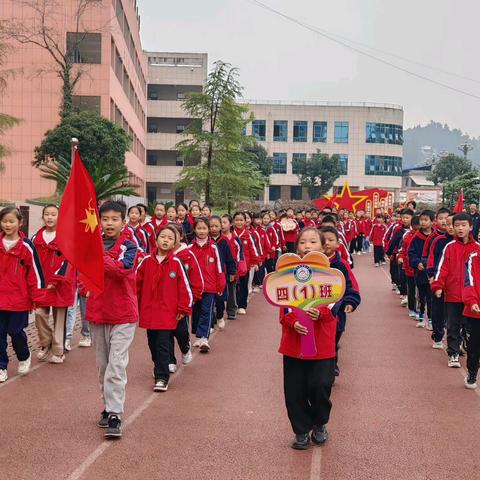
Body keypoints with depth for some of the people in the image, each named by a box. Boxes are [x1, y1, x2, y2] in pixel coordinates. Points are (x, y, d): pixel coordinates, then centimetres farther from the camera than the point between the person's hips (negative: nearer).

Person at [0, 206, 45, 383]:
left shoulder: (26, 246, -8)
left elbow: (35, 272, -4)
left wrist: (37, 297, -3)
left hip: (19, 300, -3)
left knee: (16, 332, 6)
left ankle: (24, 357, 34)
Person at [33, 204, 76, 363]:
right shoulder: (36, 238, 8)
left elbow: (67, 261, -9)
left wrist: (55, 281, -15)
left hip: (61, 284, -3)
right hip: (41, 284, 3)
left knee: (59, 317, 3)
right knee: (40, 313, -6)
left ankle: (57, 352, 14)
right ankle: (45, 345, 15)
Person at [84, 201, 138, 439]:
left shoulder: (128, 246, -8)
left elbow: (122, 269, -27)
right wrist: (86, 290, -2)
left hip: (122, 314, -5)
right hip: (97, 312, 5)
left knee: (116, 365, -10)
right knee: (102, 365, 13)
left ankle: (114, 415, -9)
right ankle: (108, 406, 27)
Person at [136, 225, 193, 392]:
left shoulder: (176, 263, -5)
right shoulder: (146, 261, 2)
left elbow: (184, 287, -2)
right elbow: (137, 284, 9)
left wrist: (183, 309, -2)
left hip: (167, 312, -3)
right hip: (149, 311, 3)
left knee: (163, 345, -7)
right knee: (153, 343, 14)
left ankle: (162, 378, -3)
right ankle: (159, 367, 34)